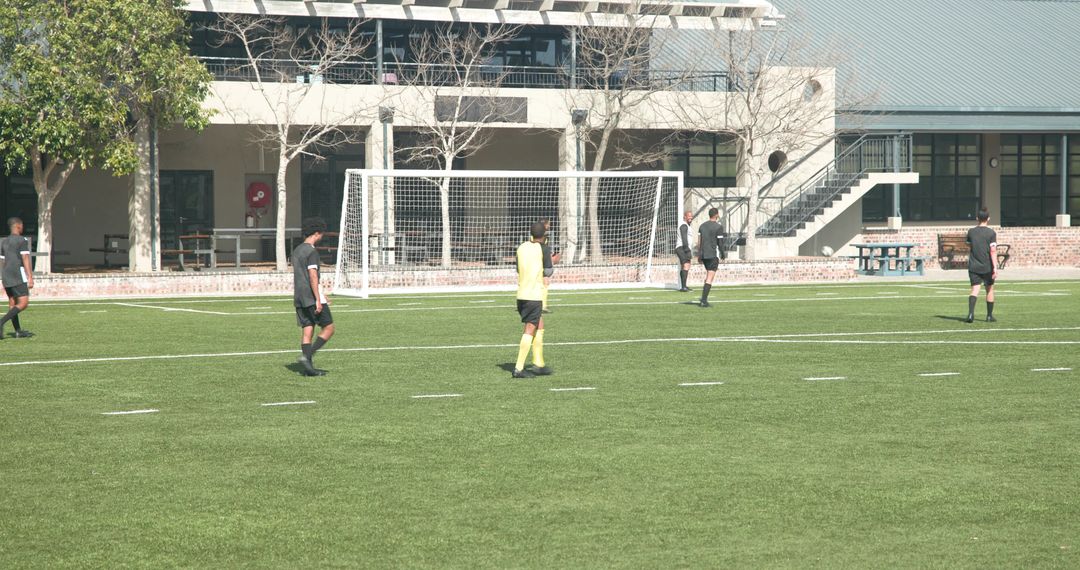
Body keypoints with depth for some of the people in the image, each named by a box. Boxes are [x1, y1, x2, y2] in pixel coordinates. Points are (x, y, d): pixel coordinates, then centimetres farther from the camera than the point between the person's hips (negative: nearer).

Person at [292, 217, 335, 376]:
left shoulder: (297, 250, 16)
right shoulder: (312, 251, -12)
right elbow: (313, 276, -20)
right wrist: (318, 300, -20)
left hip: (299, 298, 8)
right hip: (311, 297, -8)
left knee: (307, 331, 6)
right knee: (328, 329, 0)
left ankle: (309, 368, 2)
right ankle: (307, 356, -12)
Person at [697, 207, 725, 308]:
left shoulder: (702, 226, 10)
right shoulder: (719, 227, -8)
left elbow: (699, 242, 9)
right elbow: (720, 243, -10)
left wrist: (699, 255, 15)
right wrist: (723, 255, 3)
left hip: (703, 254, 6)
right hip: (713, 255, -6)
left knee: (708, 275, 22)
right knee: (710, 278, -6)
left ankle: (704, 297, 15)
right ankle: (704, 300, -13)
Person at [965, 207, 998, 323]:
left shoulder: (971, 232, 2)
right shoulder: (991, 233, -8)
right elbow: (993, 251, -14)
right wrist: (995, 267, -16)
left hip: (973, 266, 1)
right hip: (987, 267, -1)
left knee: (975, 289, -6)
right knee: (990, 289, 15)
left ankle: (971, 313, -28)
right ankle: (989, 316, 22)